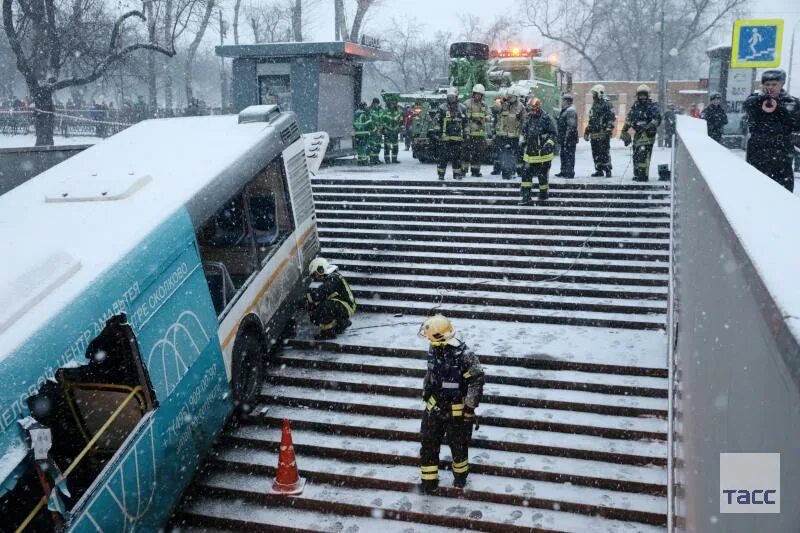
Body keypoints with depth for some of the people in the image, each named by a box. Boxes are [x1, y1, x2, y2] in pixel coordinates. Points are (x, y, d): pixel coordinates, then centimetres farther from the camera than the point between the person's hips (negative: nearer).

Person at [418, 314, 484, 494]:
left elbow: (477, 380, -18)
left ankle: (460, 475, 43)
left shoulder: (463, 355, -27)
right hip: (434, 407, 5)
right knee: (428, 445, 10)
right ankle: (429, 482, 26)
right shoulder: (434, 349, -6)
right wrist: (426, 392, 18)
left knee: (458, 445, 16)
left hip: (456, 410, -5)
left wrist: (470, 408, -15)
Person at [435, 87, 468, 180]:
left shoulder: (462, 108, 11)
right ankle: (441, 174, 4)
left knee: (457, 156, 4)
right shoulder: (442, 107, 6)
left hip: (458, 137, 1)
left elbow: (465, 122, 16)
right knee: (443, 156, -2)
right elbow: (437, 120, 12)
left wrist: (465, 134, 13)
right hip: (445, 136, -1)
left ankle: (457, 173, 11)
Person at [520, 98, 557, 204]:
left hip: (543, 153, -5)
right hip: (530, 153, 6)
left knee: (542, 175, 4)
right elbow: (524, 132, 24)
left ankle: (543, 195, 20)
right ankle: (526, 196, 2)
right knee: (526, 173, -1)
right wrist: (523, 141, 12)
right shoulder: (528, 119, 9)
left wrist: (549, 143, -20)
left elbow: (554, 134, -8)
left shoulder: (546, 119, -9)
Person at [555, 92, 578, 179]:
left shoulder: (571, 112, -15)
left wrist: (566, 139, -23)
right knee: (563, 155, 15)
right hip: (564, 139, 10)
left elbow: (571, 127, -21)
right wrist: (560, 139, 22)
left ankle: (570, 173, -3)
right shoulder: (564, 111, 18)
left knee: (569, 155, -6)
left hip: (569, 139, -10)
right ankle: (563, 172, 23)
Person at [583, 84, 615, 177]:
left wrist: (609, 129, -20)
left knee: (605, 153, -7)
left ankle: (608, 170, -2)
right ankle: (599, 170, 15)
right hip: (594, 134, 8)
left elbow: (612, 118, -12)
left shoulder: (606, 105, -6)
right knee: (596, 153, 8)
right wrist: (587, 131, 24)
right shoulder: (594, 105, 20)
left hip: (603, 134, -8)